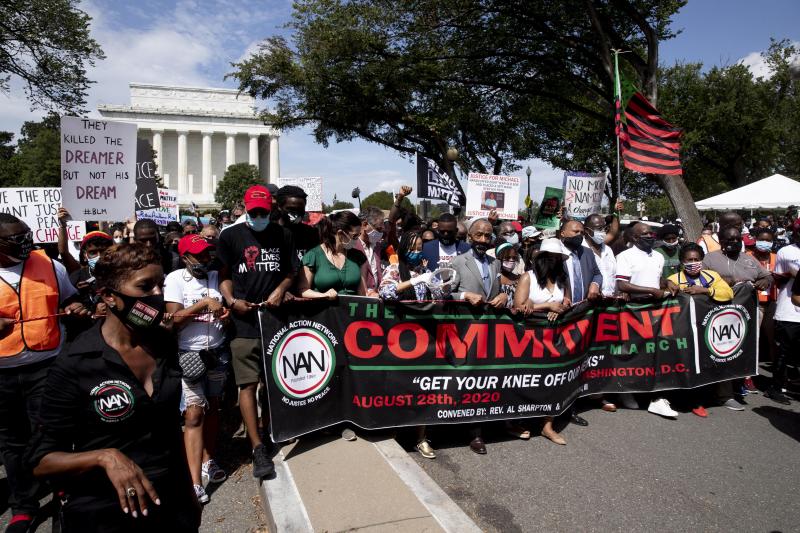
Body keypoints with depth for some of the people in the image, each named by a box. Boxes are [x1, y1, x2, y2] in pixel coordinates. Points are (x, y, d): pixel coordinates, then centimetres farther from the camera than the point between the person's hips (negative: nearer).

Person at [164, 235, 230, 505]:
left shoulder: (215, 276, 7)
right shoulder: (175, 279, -7)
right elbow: (174, 319, -15)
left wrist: (225, 314, -3)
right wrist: (205, 303, -17)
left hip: (217, 350, 5)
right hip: (190, 354, -5)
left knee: (212, 406, 13)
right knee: (194, 413, -8)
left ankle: (208, 461, 29)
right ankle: (195, 482, -6)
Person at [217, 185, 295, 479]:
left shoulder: (282, 235, 8)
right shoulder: (230, 236, 2)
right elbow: (224, 276, 7)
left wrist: (280, 290, -4)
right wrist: (231, 301, -10)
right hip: (244, 321, -2)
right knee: (248, 385, -5)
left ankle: (266, 431, 32)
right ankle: (258, 448, 0)